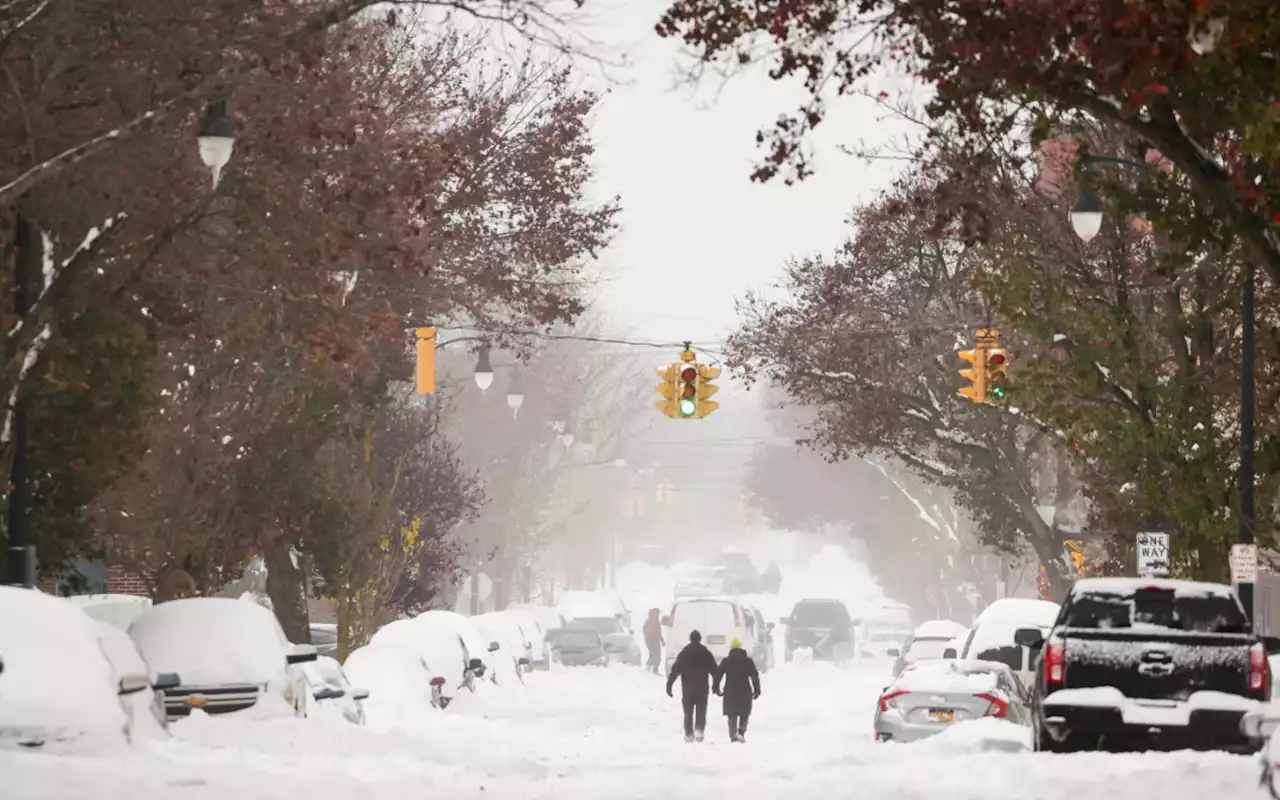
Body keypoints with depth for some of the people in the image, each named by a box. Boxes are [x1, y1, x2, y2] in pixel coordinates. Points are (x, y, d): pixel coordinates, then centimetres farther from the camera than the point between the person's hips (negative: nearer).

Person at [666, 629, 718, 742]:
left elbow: (675, 669, -5)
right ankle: (699, 730, -14)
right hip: (702, 689, 0)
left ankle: (689, 734, 6)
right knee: (701, 712, 6)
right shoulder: (706, 653, 0)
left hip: (687, 689, 0)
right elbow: (714, 670, 1)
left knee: (688, 712, 10)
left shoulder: (684, 653, -2)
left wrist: (669, 684, -3)